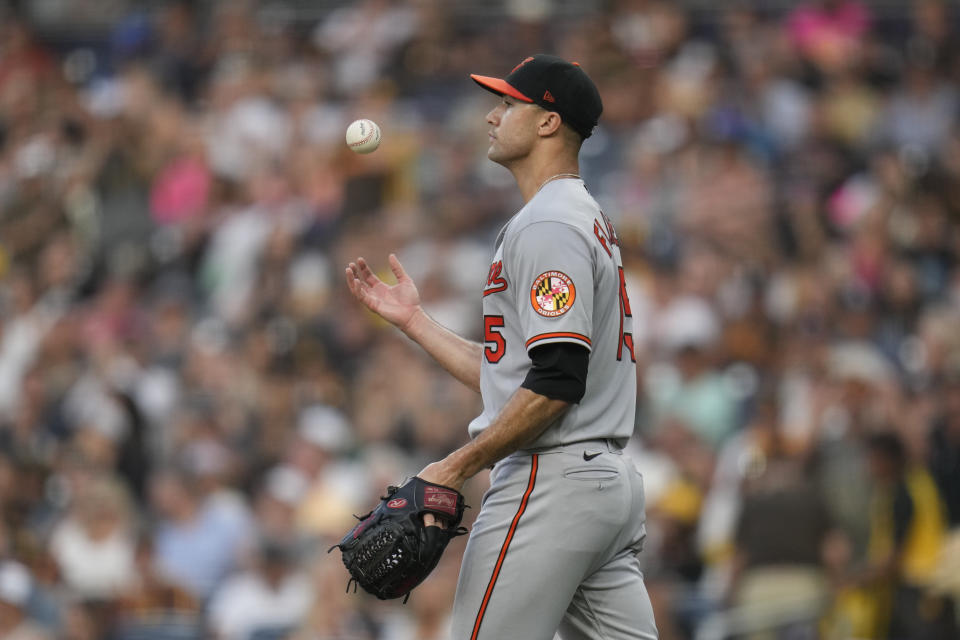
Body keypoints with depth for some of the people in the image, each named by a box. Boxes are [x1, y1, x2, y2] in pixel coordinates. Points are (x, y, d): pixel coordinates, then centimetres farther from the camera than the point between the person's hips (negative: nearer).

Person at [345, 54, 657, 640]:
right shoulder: (588, 219, 22)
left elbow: (558, 381, -21)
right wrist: (414, 320, 23)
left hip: (552, 479, -10)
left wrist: (456, 468, -18)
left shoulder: (548, 225, -11)